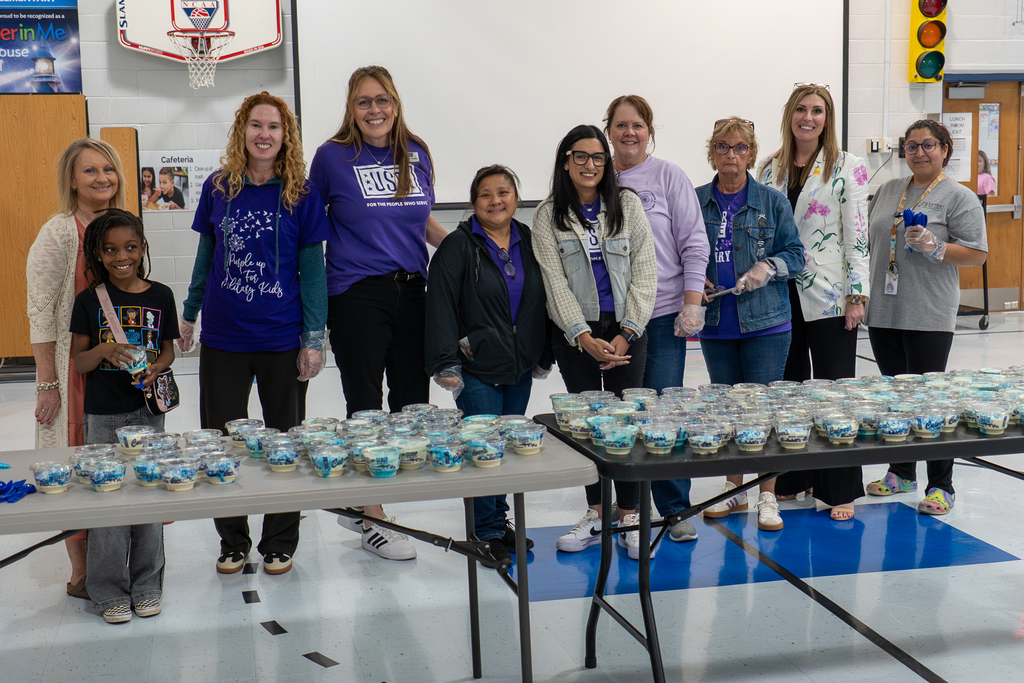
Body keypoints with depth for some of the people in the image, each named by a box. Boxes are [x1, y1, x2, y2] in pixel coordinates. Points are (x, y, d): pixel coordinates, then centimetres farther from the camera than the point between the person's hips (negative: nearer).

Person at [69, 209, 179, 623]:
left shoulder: (160, 296, 2)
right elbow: (79, 362, 0)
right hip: (102, 415, -1)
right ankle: (110, 592, 15)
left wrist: (155, 369, -12)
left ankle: (147, 587, 21)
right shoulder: (90, 301, -1)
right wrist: (106, 350, -20)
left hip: (148, 410, 1)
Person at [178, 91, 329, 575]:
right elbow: (206, 257, 11)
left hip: (282, 340, -2)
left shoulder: (301, 194, -4)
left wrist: (314, 339, -8)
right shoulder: (218, 189, 2)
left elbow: (312, 269, -4)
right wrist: (188, 316, 11)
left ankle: (279, 544, 25)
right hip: (223, 338, 2)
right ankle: (232, 543, 26)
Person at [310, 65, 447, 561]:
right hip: (357, 293, -5)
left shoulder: (416, 154, 9)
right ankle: (371, 519, 13)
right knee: (365, 404, 0)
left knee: (413, 400, 8)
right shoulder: (333, 156, -3)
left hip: (410, 290, 5)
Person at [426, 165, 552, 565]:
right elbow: (440, 307, -11)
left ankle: (499, 518, 28)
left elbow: (542, 301, 14)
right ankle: (488, 531, 8)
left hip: (520, 369, 5)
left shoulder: (529, 243, 8)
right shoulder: (458, 246, -7)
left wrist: (544, 357, 13)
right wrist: (446, 363, -16)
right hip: (477, 370, -5)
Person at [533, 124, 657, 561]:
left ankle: (630, 518, 6)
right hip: (576, 335, 1)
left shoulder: (628, 204, 4)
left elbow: (644, 274, 0)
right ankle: (595, 516, 16)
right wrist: (586, 338, -13)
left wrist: (626, 334, -9)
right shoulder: (547, 216, 3)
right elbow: (555, 282, -3)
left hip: (626, 331, 0)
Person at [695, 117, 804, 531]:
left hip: (765, 322, -2)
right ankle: (734, 488, 24)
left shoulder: (772, 201, 3)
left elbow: (795, 254, 4)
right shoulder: (695, 202, 7)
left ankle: (767, 497, 8)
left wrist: (767, 267, -14)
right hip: (716, 323, 3)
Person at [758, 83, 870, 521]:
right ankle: (791, 479, 23)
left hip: (828, 296, -4)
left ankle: (841, 489, 9)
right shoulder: (771, 168, 10)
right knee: (786, 386, 11)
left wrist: (858, 294, -10)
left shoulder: (847, 167, -2)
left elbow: (857, 233, -6)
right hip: (780, 294, 4)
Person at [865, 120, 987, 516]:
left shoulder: (960, 198, -2)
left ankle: (941, 487, 7)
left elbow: (977, 255, -6)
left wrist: (934, 247, -19)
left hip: (928, 317, -5)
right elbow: (867, 238, 21)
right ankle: (901, 473, 27)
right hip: (883, 314, 5)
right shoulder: (887, 190, 14)